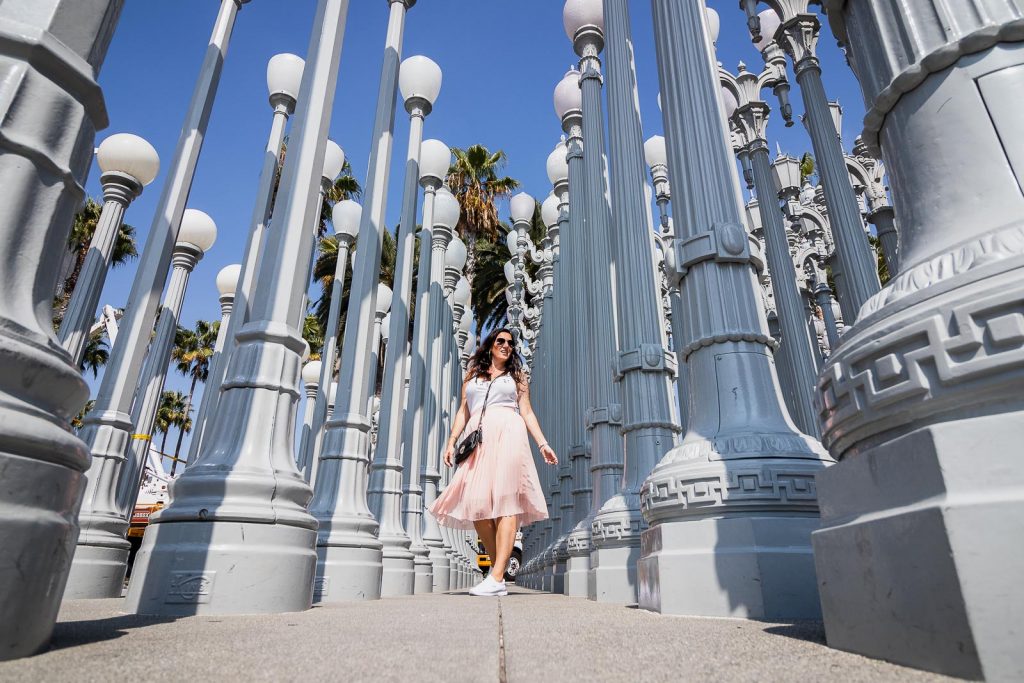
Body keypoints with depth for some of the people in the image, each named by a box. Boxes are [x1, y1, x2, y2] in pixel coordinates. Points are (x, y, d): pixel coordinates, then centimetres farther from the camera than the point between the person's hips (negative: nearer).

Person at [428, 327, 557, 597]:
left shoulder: (516, 375, 20)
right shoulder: (472, 374, 23)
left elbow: (527, 412, 14)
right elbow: (463, 411, 18)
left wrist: (542, 444, 3)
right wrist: (451, 441, 5)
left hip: (507, 434, -2)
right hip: (476, 439, 3)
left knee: (505, 500, -14)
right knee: (476, 504, -6)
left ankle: (497, 578, -20)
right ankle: (497, 565, 10)